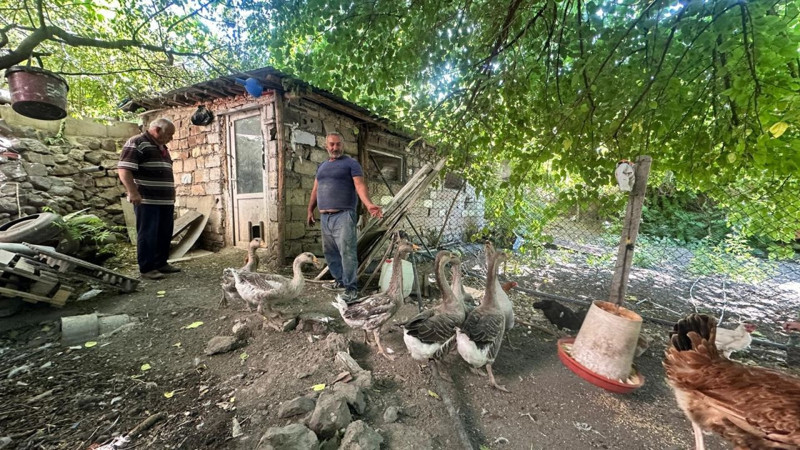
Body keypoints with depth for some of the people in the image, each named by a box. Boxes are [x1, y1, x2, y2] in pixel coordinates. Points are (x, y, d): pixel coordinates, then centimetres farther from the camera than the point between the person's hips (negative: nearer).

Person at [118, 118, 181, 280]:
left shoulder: (162, 148, 21)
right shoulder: (136, 143, -6)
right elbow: (124, 169, -15)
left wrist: (171, 195, 26)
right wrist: (133, 192, -24)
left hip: (166, 200, 8)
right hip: (147, 200, -8)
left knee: (164, 234, 11)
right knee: (148, 234, -4)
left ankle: (161, 263, 20)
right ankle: (146, 268, 4)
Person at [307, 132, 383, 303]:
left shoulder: (351, 163, 1)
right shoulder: (322, 166, 21)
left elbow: (360, 185, -11)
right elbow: (315, 189, 24)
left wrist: (369, 204, -27)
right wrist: (310, 210, 19)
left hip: (343, 215, -7)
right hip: (324, 216, 7)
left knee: (347, 252, -11)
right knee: (330, 251, 12)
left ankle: (351, 288, -4)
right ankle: (340, 281, 26)